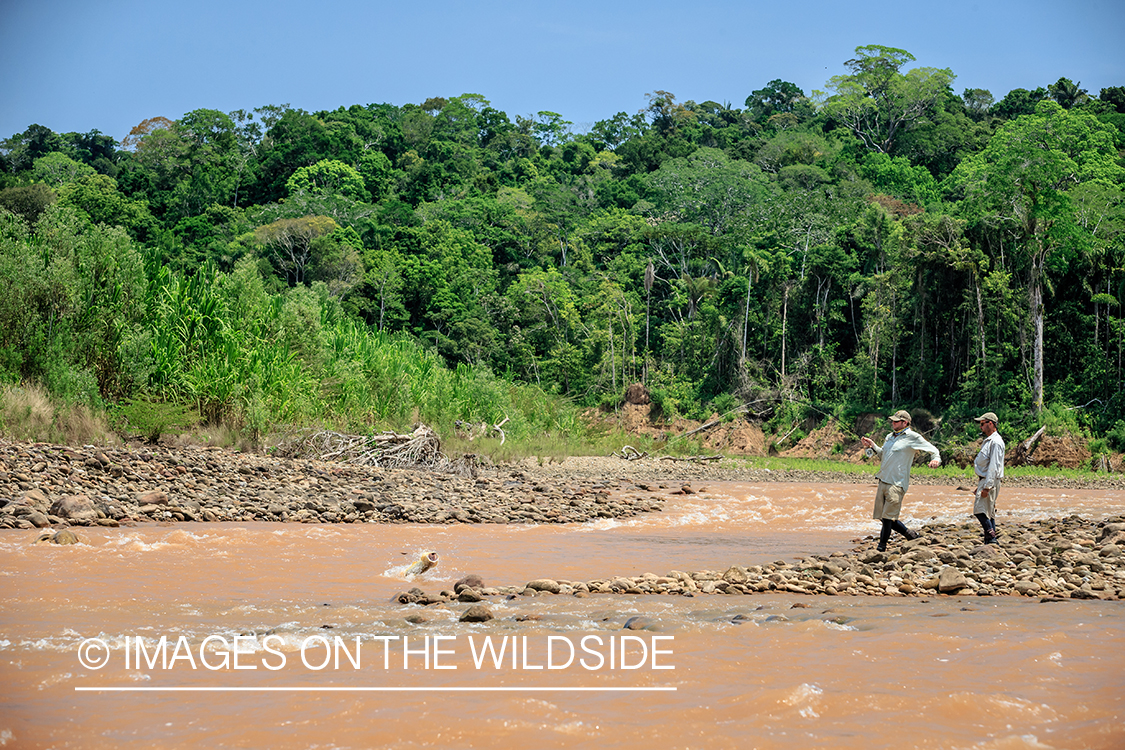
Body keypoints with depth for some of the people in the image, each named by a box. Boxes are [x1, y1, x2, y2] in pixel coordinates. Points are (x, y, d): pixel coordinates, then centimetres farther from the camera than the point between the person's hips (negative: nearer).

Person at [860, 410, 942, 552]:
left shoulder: (912, 437, -5)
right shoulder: (890, 437, 18)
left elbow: (932, 449, -5)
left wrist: (936, 459, -25)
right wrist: (872, 446, 17)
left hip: (897, 484, -8)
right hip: (883, 481, 8)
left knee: (888, 518, -9)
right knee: (883, 517, 9)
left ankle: (881, 549, -3)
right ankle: (912, 536, 23)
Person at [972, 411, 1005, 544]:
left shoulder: (995, 441, -15)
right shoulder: (988, 440, 19)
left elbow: (993, 467, -21)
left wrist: (986, 487, -25)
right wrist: (980, 486, 22)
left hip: (990, 482, -10)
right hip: (985, 481, 10)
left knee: (980, 510, -15)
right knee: (989, 513, 10)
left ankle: (992, 539, -15)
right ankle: (990, 543, 11)